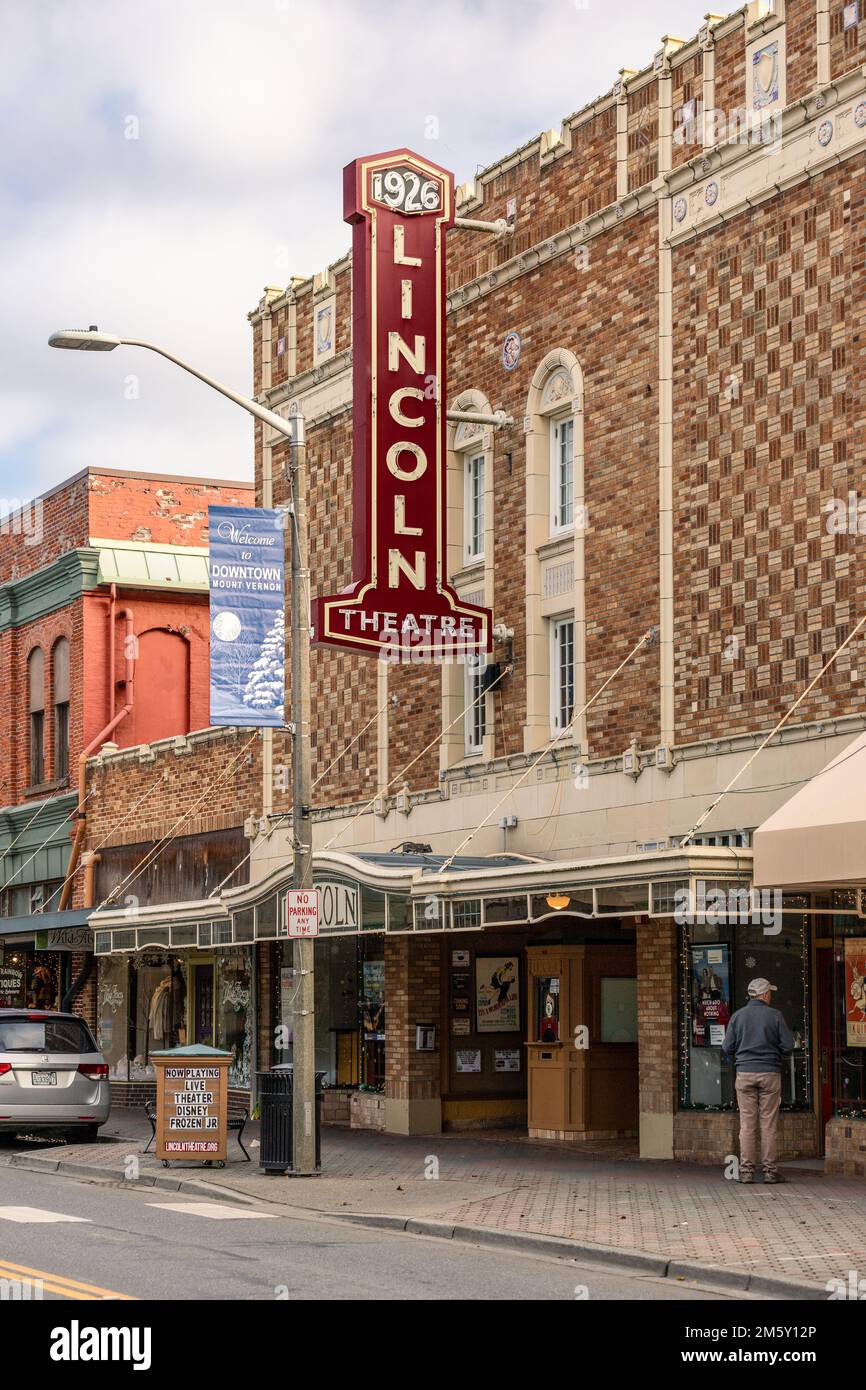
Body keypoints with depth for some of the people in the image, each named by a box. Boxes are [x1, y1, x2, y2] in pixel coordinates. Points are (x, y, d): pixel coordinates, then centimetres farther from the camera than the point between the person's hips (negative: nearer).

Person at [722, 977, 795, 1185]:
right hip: (770, 1073, -1)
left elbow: (727, 1047, 2)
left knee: (747, 1123, 3)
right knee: (769, 1124, 3)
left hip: (745, 1073, 2)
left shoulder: (738, 1016, 2)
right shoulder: (775, 1016, -3)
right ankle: (770, 1171, 3)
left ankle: (746, 1171, 0)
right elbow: (788, 1045, -3)